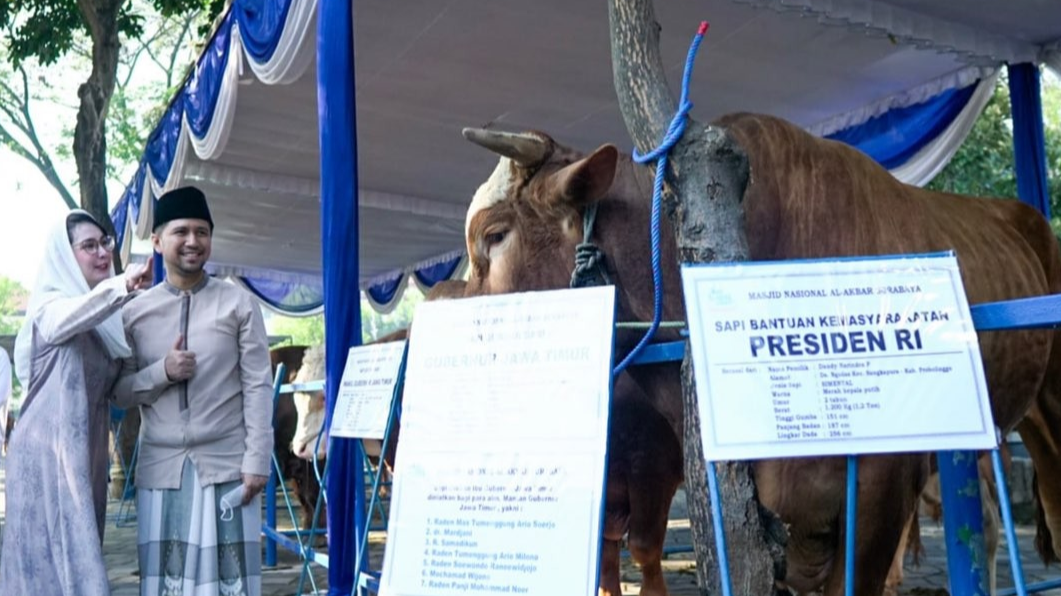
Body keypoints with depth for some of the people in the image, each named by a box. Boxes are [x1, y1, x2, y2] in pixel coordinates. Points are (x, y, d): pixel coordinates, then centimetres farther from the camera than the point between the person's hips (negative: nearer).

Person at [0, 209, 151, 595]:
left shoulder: (105, 317, 12)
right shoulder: (48, 302, -8)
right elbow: (64, 320, -36)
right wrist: (121, 285, -51)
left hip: (88, 447, 7)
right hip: (49, 448, -7)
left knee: (78, 550, 13)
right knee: (59, 554, -6)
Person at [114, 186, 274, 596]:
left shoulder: (238, 304, 0)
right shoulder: (135, 311, 7)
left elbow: (258, 387, -3)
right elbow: (118, 392, 7)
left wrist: (257, 459, -8)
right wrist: (162, 371, -12)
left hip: (226, 464, -2)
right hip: (161, 466, 2)